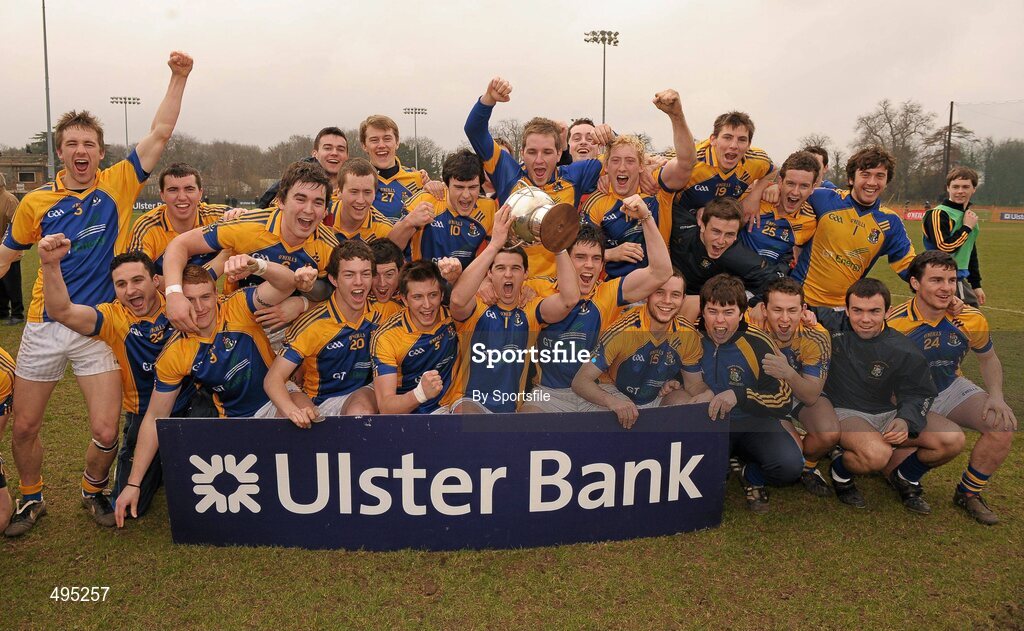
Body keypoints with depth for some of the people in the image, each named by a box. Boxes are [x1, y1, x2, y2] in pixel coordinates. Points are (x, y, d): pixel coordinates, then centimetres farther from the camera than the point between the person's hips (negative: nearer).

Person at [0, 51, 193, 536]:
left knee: (106, 431, -5)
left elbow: (160, 133, -6)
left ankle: (93, 488, 26)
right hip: (43, 326, 2)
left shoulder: (118, 185, -1)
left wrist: (178, 78, -11)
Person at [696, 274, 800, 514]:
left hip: (754, 423, -1)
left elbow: (784, 402, -17)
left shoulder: (758, 344, -15)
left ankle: (750, 475, 7)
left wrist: (739, 395, -32)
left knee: (790, 465, -29)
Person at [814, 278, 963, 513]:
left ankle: (905, 478, 13)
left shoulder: (906, 351, -10)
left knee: (953, 440, -17)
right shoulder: (834, 324, -11)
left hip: (889, 414, 4)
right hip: (844, 412, -3)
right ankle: (839, 472, 1)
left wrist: (906, 420, -20)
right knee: (877, 455, -37)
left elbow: (918, 394, 0)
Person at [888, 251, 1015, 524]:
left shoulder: (971, 319, -11)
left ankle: (969, 494, 6)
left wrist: (996, 396, -8)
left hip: (952, 389, 4)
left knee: (1003, 425, -19)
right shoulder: (894, 324, -23)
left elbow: (988, 359, 9)